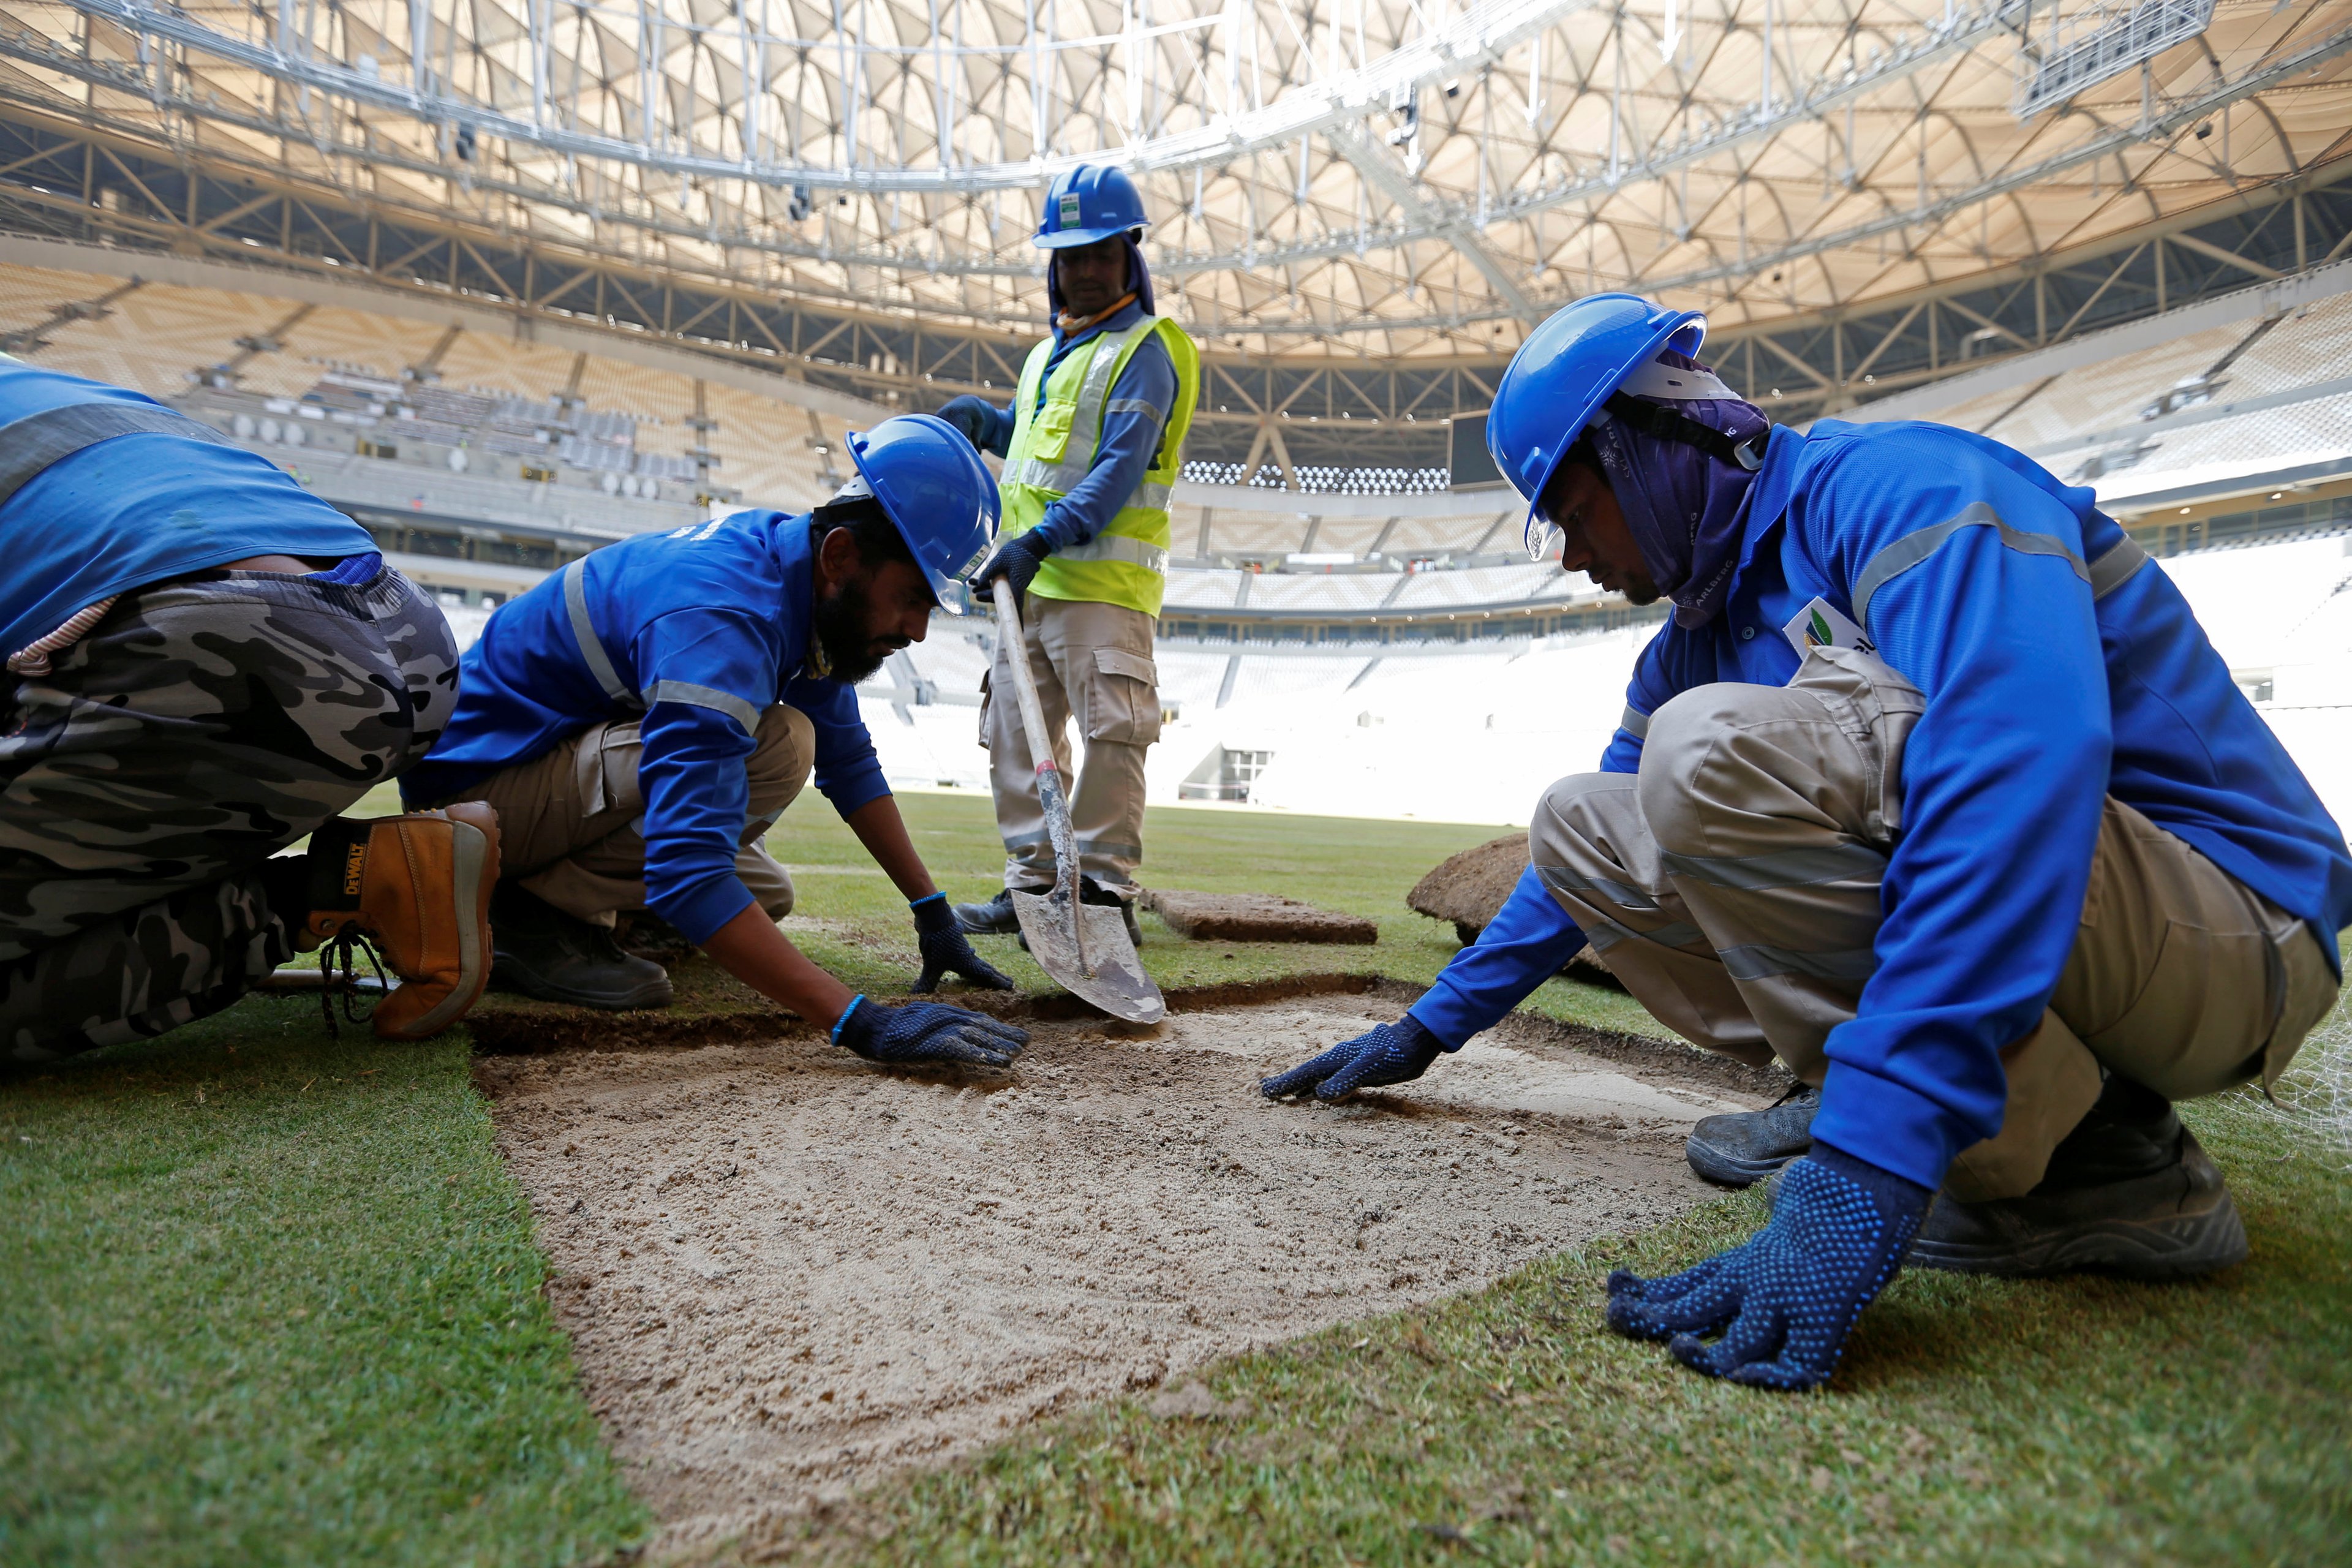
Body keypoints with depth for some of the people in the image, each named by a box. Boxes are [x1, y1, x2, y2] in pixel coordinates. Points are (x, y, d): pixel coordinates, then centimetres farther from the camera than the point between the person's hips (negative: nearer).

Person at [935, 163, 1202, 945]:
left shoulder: (1144, 352, -4)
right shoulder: (1050, 353, 22)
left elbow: (1119, 467, -17)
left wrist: (1042, 538, -27)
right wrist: (986, 423, 17)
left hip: (1103, 578, -9)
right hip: (1032, 580, 9)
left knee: (1111, 733, -10)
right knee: (1017, 732, 10)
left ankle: (1105, 891, -3)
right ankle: (1034, 883, 19)